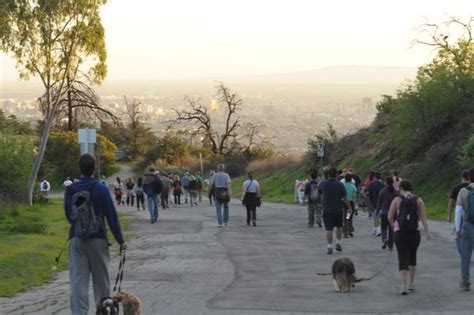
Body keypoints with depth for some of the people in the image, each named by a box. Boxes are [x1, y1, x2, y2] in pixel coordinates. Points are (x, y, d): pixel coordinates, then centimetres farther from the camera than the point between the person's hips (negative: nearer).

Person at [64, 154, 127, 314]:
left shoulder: (70, 190, 0)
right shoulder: (101, 190, -8)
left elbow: (68, 215, 11)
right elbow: (111, 217, -7)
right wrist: (120, 240, -1)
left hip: (76, 239, 2)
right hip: (97, 239, -2)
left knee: (78, 279, 0)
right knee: (101, 279, 12)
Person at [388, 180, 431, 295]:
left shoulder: (397, 200, -3)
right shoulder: (418, 201, 3)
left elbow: (390, 217, -4)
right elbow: (423, 217, -4)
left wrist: (394, 226, 14)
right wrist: (427, 232, -7)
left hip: (400, 233, -2)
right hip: (414, 233, 3)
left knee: (403, 259, -3)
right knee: (412, 258, 20)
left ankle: (404, 286, -16)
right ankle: (411, 284, 28)